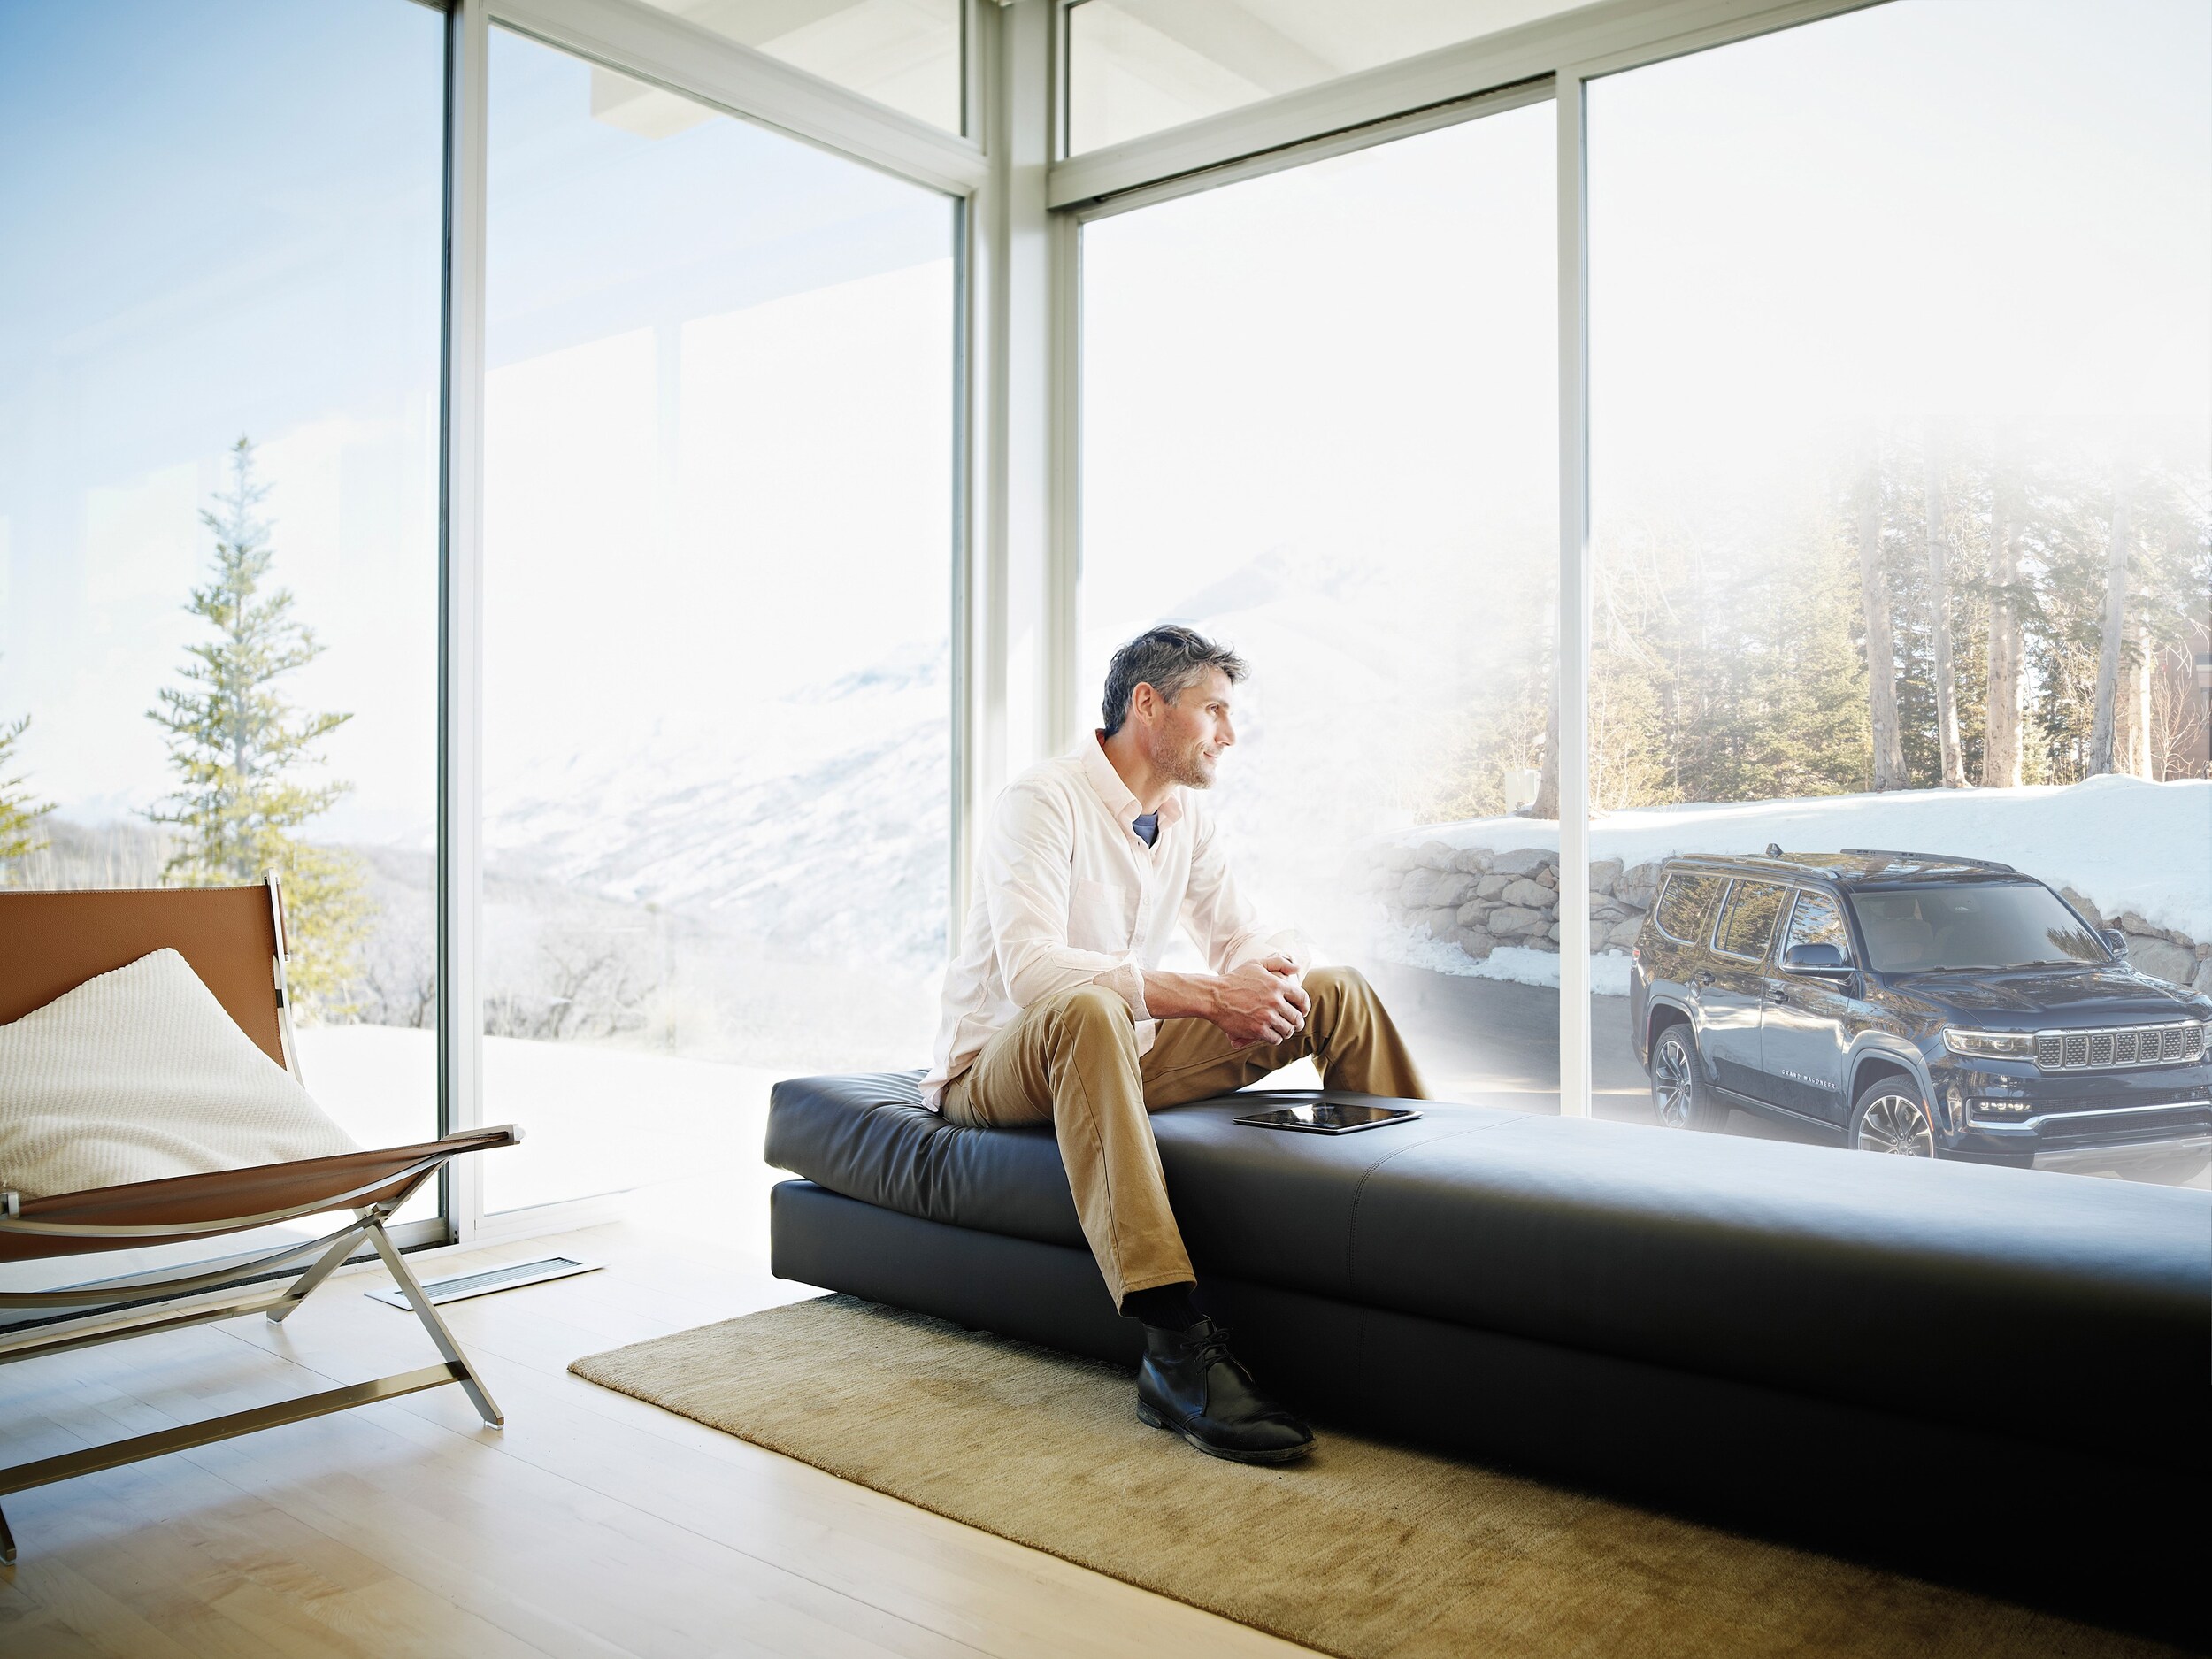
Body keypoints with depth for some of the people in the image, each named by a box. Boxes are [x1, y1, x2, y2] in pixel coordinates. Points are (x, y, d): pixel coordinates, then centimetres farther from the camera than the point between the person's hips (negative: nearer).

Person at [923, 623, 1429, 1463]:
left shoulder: (1187, 819, 7)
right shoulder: (1043, 800, -18)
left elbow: (1240, 938, 10)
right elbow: (1029, 968, -32)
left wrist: (1268, 969, -17)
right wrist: (1207, 995, -36)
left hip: (1123, 1056, 7)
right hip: (997, 1069, -7)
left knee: (1337, 993, -4)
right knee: (1087, 1012, -43)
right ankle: (1175, 1347, -49)